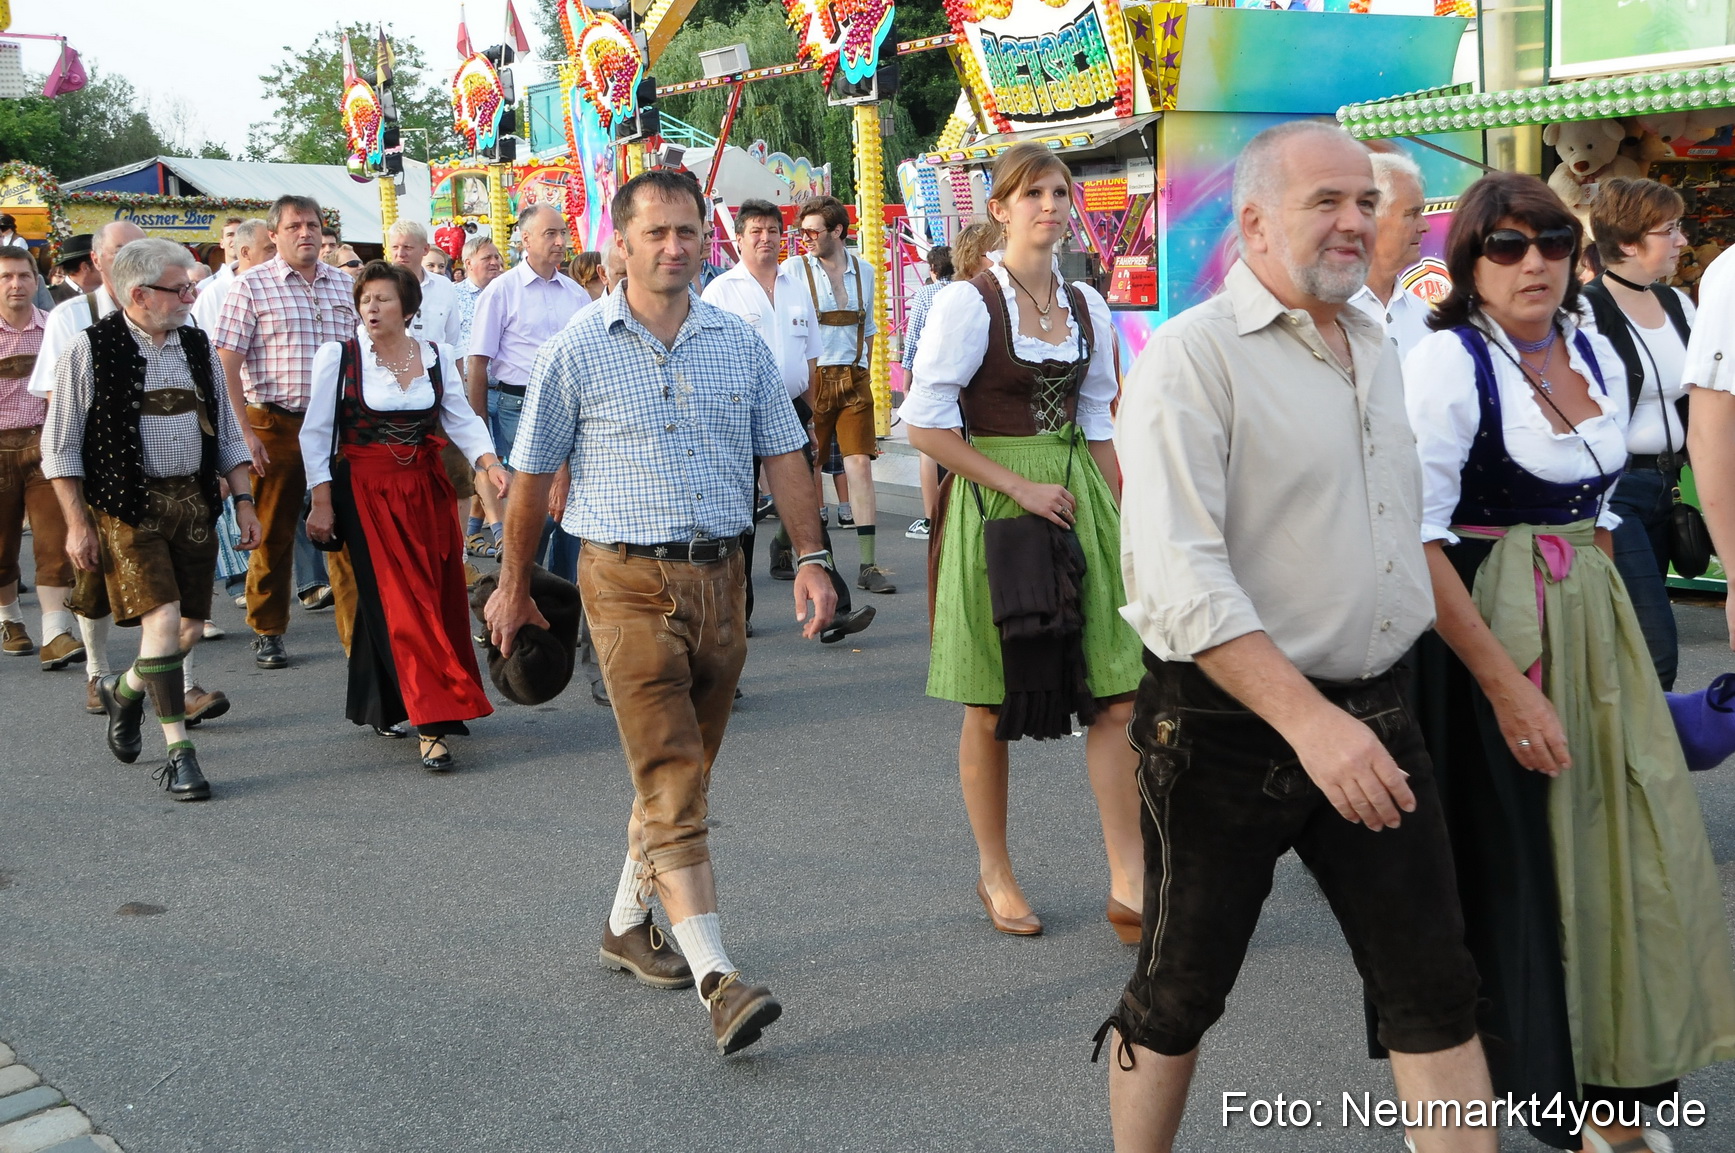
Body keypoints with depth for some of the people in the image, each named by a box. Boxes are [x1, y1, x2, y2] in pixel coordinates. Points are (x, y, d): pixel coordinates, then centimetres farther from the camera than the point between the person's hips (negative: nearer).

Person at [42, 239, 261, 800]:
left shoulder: (197, 347, 10)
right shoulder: (91, 350, -6)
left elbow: (226, 432, 17)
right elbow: (61, 446, -4)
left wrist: (243, 501, 10)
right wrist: (77, 523, -7)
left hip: (194, 502, 5)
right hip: (128, 506, -5)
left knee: (190, 628, 8)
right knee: (162, 621, -13)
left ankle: (124, 691, 38)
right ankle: (178, 753, -3)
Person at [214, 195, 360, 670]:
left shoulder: (343, 285, 10)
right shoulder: (252, 285, -2)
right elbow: (227, 362, -6)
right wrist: (243, 430, -13)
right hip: (276, 425, -3)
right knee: (273, 533, 8)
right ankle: (267, 633, 22)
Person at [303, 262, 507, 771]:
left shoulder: (437, 356, 6)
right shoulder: (337, 356, -2)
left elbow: (461, 419, 4)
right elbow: (316, 434, -1)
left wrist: (488, 462, -14)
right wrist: (321, 501, -6)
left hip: (427, 491, 4)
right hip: (367, 494, -4)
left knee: (440, 599, 5)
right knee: (398, 603, -9)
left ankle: (386, 707, 24)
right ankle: (432, 723, -10)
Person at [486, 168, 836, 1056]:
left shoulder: (739, 344, 8)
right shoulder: (577, 351, -2)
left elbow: (783, 455, 11)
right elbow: (532, 476, 5)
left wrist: (809, 557, 0)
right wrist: (513, 586, 11)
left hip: (720, 576, 5)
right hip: (628, 581, -4)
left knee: (679, 772, 14)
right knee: (672, 780, -12)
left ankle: (628, 924, 33)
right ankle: (715, 975, -14)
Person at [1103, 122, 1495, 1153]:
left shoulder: (1377, 350, 11)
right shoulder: (1193, 354, -12)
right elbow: (1176, 575, -22)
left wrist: (1363, 711, 18)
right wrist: (1308, 719, -28)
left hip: (1373, 716, 6)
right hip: (1229, 723, -6)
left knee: (1436, 987, 7)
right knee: (1180, 993, 10)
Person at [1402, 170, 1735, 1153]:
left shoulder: (1599, 357, 8)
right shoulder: (1446, 364, -14)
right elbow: (1418, 542, -20)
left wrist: (1601, 609, 12)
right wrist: (1506, 684, -22)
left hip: (1598, 628, 7)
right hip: (1489, 634, -6)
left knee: (1628, 850, 7)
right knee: (1519, 867, 3)